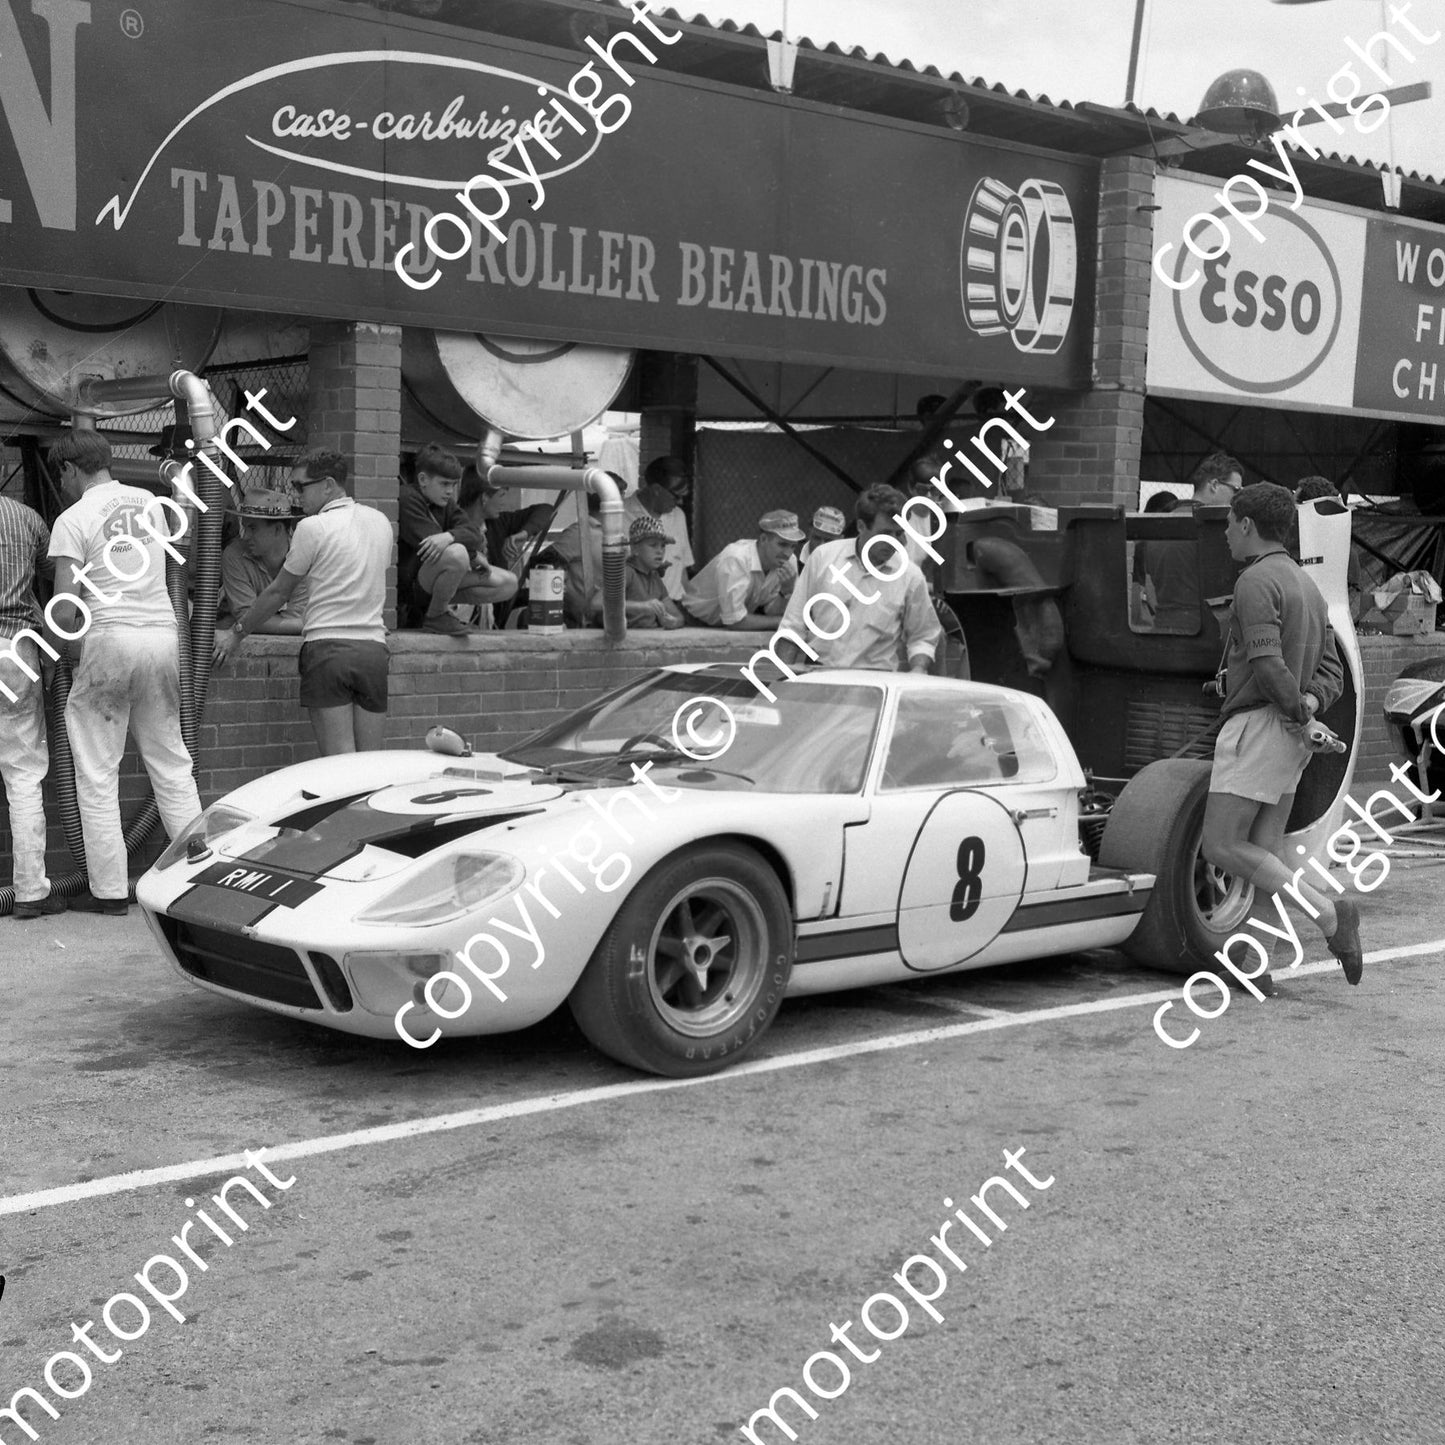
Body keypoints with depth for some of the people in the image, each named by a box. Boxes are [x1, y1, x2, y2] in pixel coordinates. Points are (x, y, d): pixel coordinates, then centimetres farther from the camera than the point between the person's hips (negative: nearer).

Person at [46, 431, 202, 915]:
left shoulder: (73, 519, -6)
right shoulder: (150, 502, 13)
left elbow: (64, 609, -12)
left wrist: (70, 652, 3)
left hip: (111, 638, -6)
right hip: (164, 632, 6)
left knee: (97, 775, 3)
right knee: (171, 763, 13)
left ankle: (109, 889, 5)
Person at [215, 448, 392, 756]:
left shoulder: (313, 527, -4)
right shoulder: (380, 522, 12)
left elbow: (278, 593, 2)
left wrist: (237, 632, 14)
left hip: (327, 646, -5)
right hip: (374, 647, 5)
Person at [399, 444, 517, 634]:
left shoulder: (446, 505, 13)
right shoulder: (407, 499, -12)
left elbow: (473, 535, -5)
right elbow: (428, 543, -23)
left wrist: (450, 536, -30)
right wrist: (475, 556, -17)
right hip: (409, 583, -8)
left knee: (509, 585, 1)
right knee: (456, 553, -39)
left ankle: (437, 602, 4)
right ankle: (435, 617, -16)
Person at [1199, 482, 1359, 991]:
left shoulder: (1256, 581, -12)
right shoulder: (1306, 585, 19)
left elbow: (1267, 663, -24)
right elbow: (1331, 671, 15)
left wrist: (1295, 708, -10)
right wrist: (1310, 702, -4)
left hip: (1258, 724, -9)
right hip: (1290, 738, 9)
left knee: (1222, 845, -7)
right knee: (1265, 851, 7)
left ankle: (1328, 913, -13)